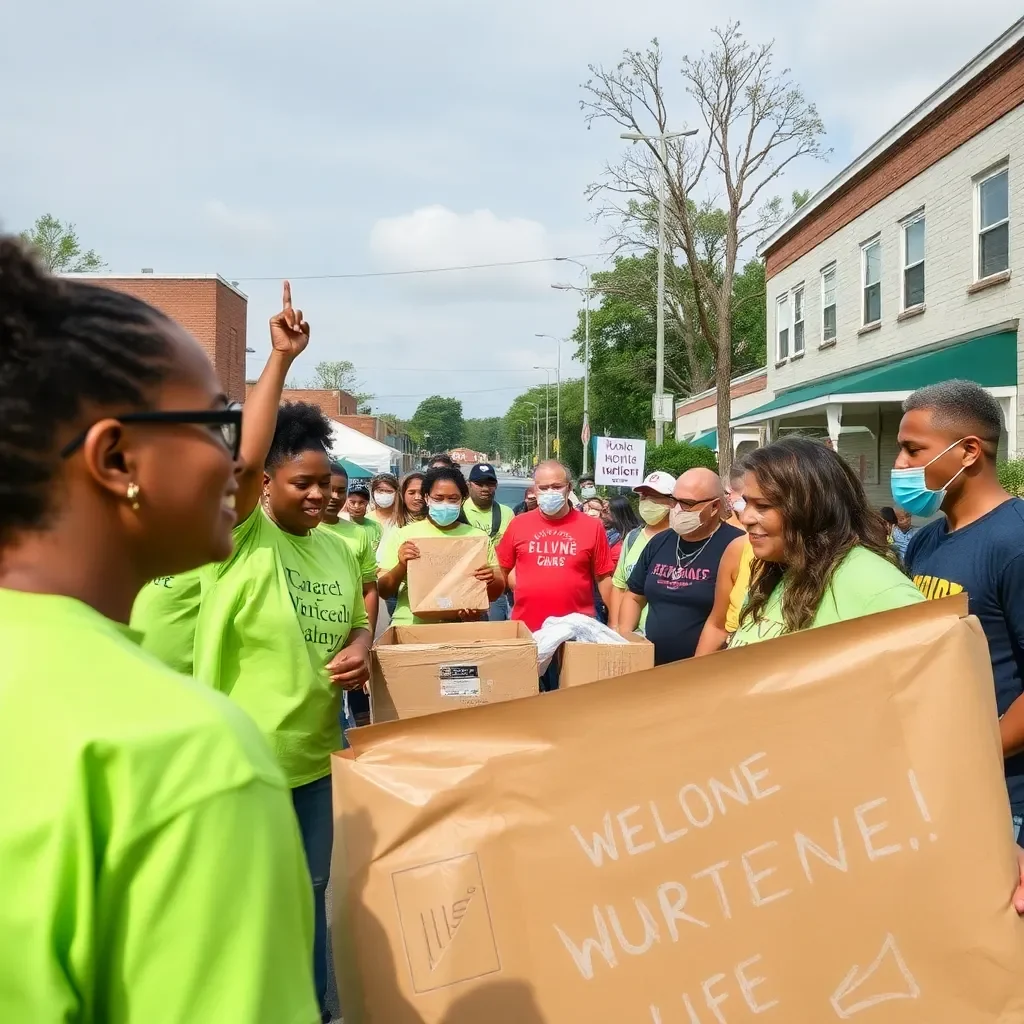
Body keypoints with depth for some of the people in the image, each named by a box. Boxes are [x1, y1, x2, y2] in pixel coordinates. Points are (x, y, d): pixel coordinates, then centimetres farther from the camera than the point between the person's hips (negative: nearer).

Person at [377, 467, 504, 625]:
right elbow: (384, 591, 5)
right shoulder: (402, 535, 6)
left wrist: (491, 581, -8)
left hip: (463, 627, 2)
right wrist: (401, 567, -13)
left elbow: (495, 593, 13)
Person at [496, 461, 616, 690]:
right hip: (526, 630, 1)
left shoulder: (592, 526, 0)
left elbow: (604, 577, 3)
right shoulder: (518, 524, 4)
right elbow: (503, 570, 15)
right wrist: (521, 588, 1)